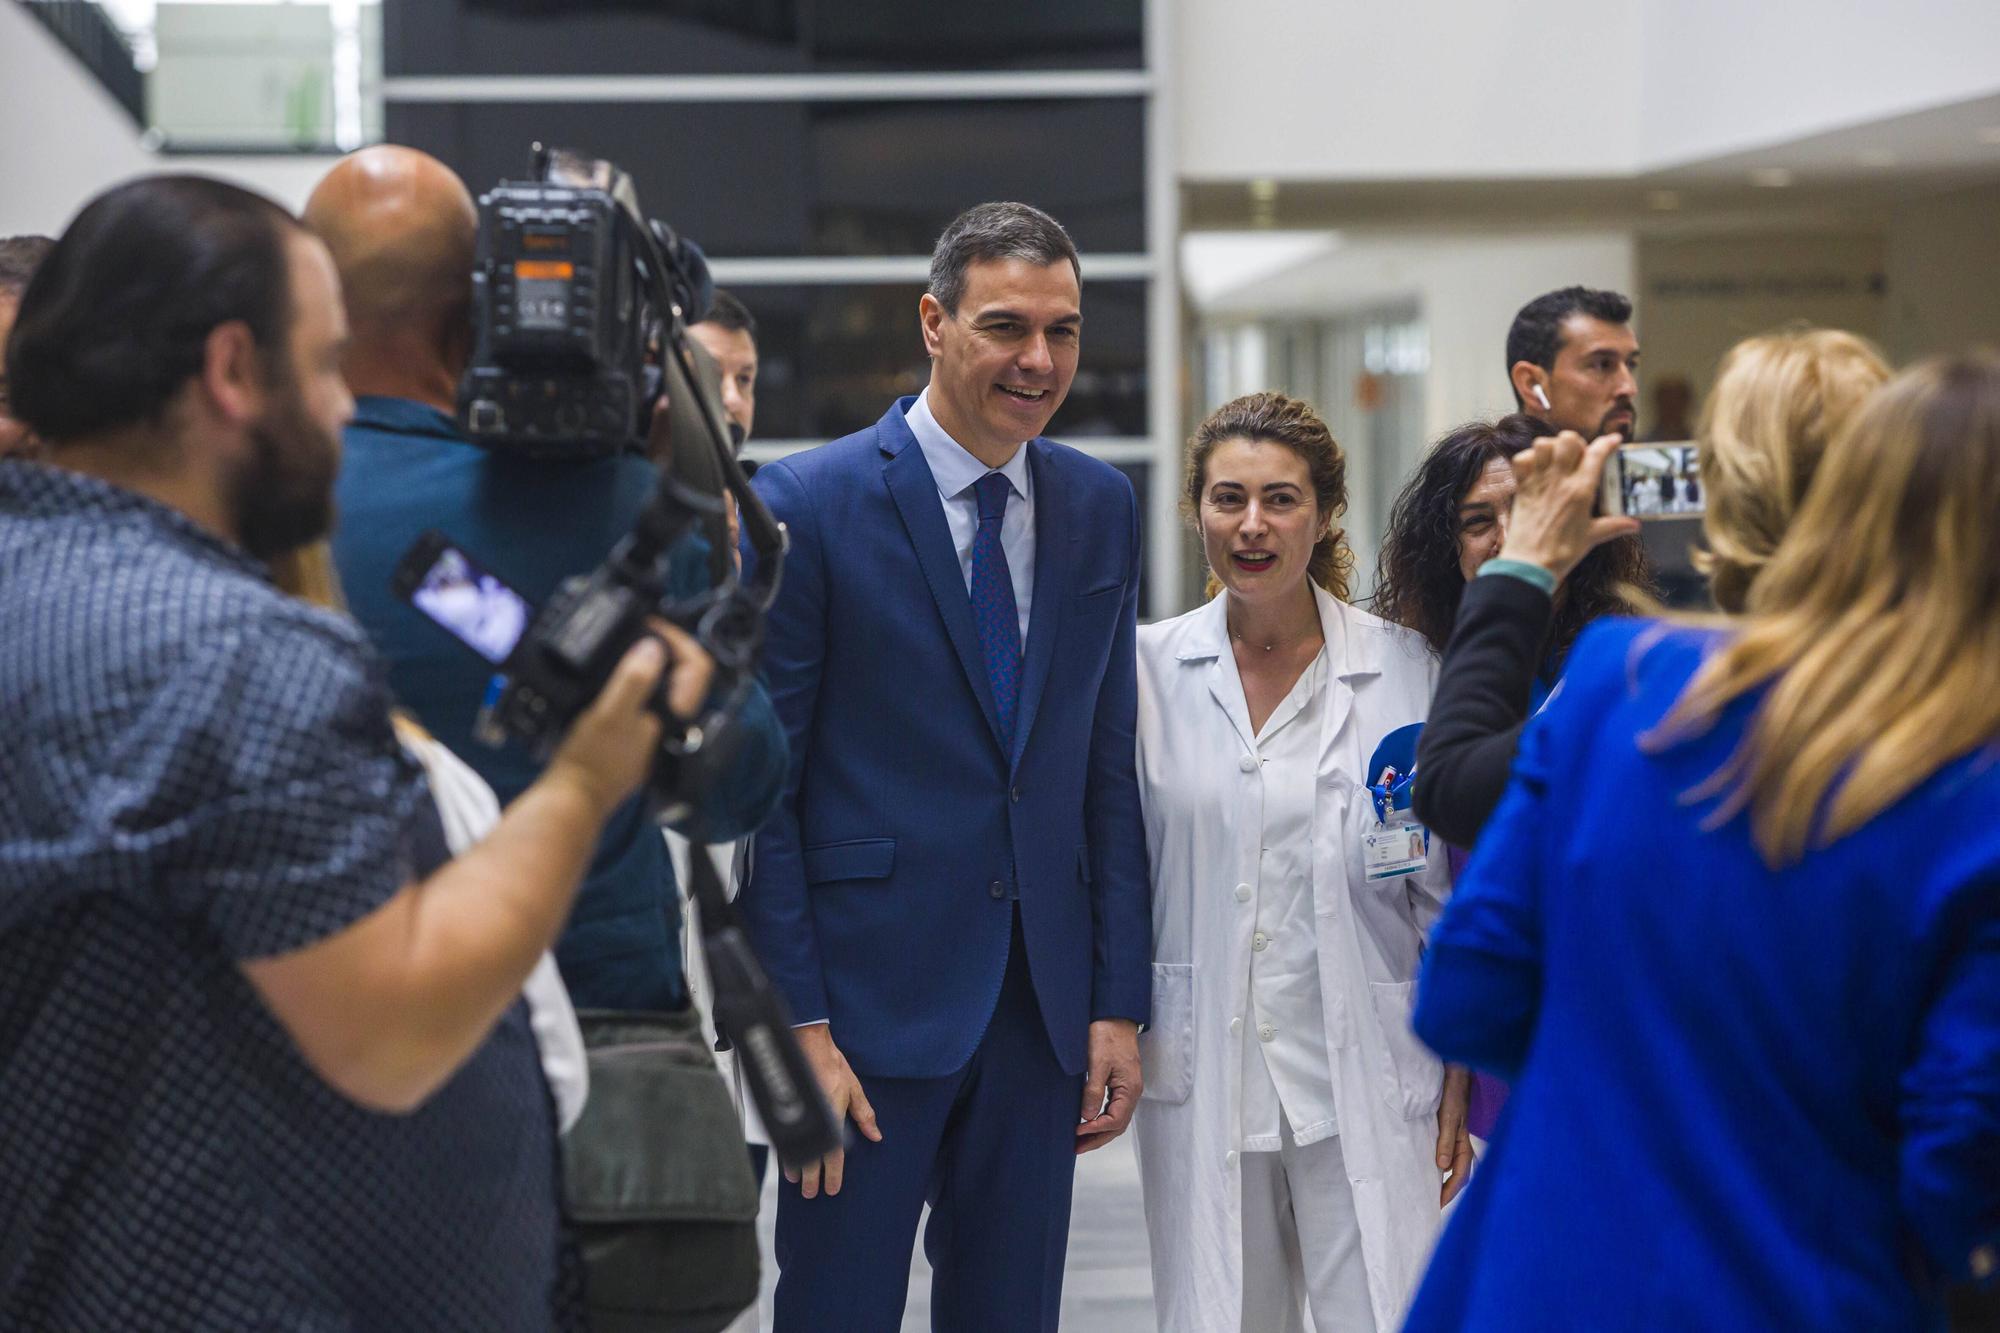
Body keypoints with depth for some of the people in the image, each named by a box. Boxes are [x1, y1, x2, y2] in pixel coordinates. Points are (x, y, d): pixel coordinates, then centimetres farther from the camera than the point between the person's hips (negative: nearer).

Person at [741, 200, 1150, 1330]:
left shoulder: (1101, 509, 9)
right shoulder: (807, 505, -7)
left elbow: (1107, 769, 11)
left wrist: (1120, 1001, 5)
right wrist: (797, 1026, -12)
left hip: (1043, 1006, 5)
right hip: (873, 1000, -5)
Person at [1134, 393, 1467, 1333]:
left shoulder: (1405, 671, 0)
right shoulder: (1147, 670, 3)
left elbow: (1447, 893, 4)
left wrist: (1462, 1080, 2)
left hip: (1368, 1080, -1)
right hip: (1200, 1083, 1)